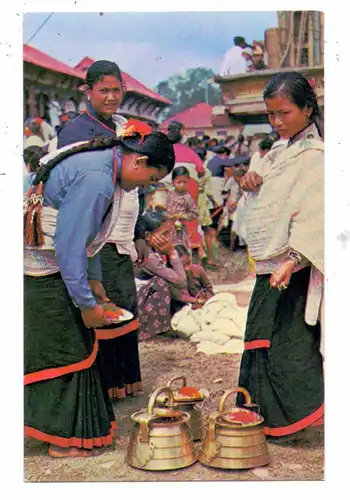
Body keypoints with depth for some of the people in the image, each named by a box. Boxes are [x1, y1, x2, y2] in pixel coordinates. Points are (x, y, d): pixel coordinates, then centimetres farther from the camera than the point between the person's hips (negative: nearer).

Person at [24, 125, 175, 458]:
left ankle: (67, 429, 28)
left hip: (50, 265, 10)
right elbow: (70, 244, -25)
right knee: (64, 351, -1)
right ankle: (64, 440, 12)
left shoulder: (100, 162, 7)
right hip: (42, 271, -10)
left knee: (76, 343, 15)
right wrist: (87, 303, -18)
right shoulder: (96, 180, -25)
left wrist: (93, 279, 19)